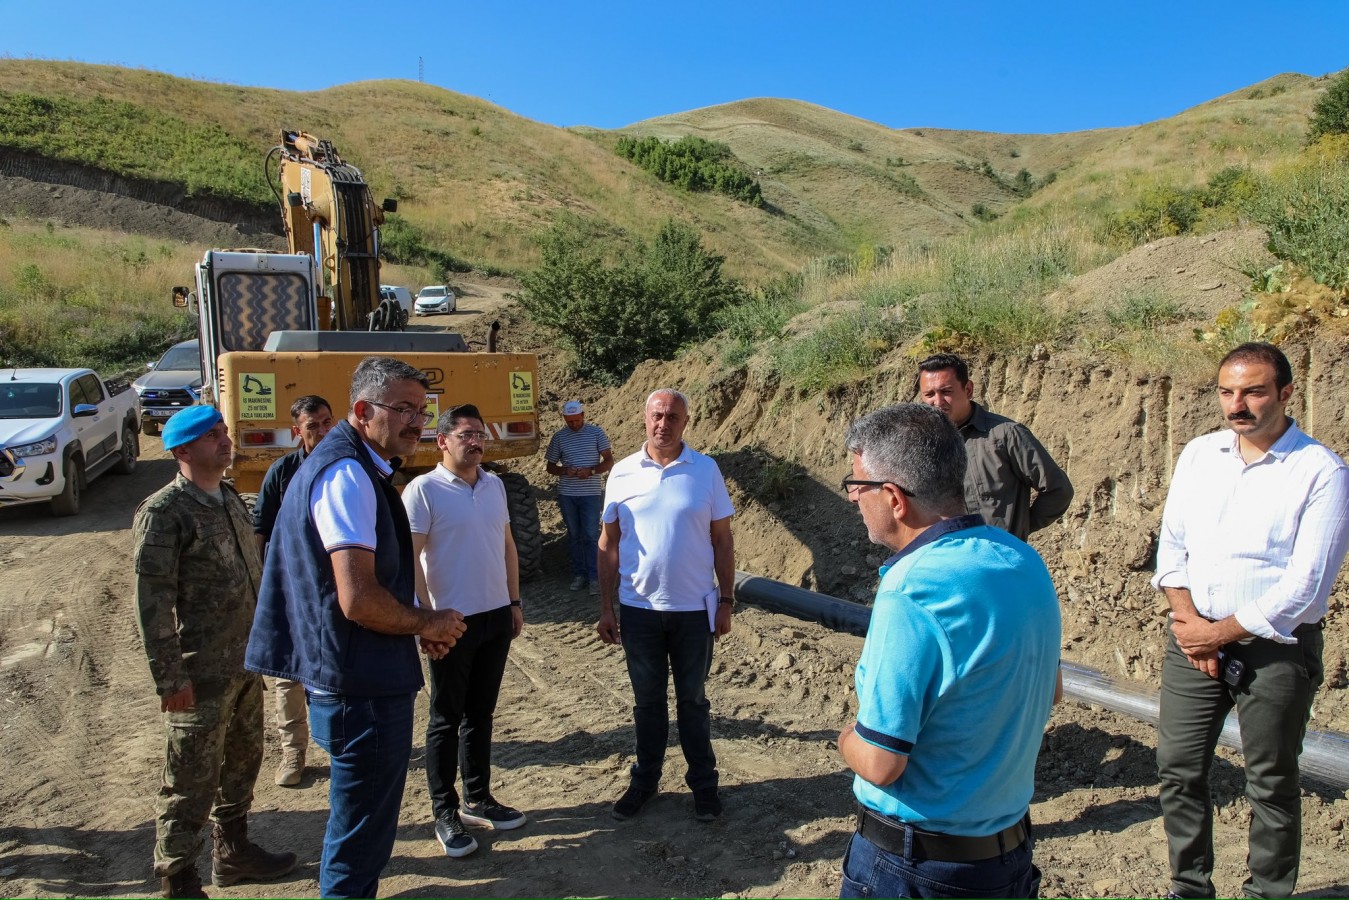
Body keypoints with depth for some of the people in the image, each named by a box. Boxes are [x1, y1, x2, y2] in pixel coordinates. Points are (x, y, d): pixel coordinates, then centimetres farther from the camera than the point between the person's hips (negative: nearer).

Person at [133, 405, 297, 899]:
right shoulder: (164, 511, -15)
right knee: (191, 780, 4)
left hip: (246, 663, 8)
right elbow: (151, 599, -18)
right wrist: (169, 676, -18)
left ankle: (233, 851, 38)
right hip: (200, 674, -8)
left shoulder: (230, 499, 9)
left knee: (242, 763, 20)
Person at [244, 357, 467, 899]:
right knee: (360, 839, 6)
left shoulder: (357, 468, 13)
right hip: (363, 689, -11)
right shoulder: (347, 475, -21)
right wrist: (428, 622, -12)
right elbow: (358, 600, -28)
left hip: (365, 680, 11)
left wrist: (420, 624, 8)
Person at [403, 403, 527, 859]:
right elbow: (409, 557, -14)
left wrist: (515, 601, 12)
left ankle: (478, 799, 30)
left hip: (497, 616, 6)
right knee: (446, 718, 6)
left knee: (481, 712, 16)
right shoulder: (423, 490, -11)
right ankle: (445, 812, 20)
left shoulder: (494, 484, 7)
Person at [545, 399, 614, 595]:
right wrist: (565, 471, -13)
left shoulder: (596, 433, -1)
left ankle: (595, 578, 0)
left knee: (591, 536, -4)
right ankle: (579, 574, 19)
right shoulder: (559, 437, 5)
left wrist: (591, 471, -19)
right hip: (567, 494, 3)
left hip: (591, 493, -3)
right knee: (574, 535, 10)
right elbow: (550, 467, 9)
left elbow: (609, 461, -1)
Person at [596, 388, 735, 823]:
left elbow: (723, 540, 0)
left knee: (693, 701, 13)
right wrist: (605, 608, 0)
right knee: (647, 701, 15)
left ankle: (703, 782, 29)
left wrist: (726, 600, -2)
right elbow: (608, 544, 2)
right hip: (638, 608, 1)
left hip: (694, 609, -1)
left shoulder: (706, 470, -5)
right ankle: (644, 780, 32)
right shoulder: (622, 473, -2)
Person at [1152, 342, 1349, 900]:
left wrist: (1218, 634, -12)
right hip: (1194, 636, 4)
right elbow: (1171, 546, 7)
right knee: (1179, 770, 10)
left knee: (1271, 784, 9)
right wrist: (1188, 623, -6)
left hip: (1276, 648, -4)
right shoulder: (1198, 455, 6)